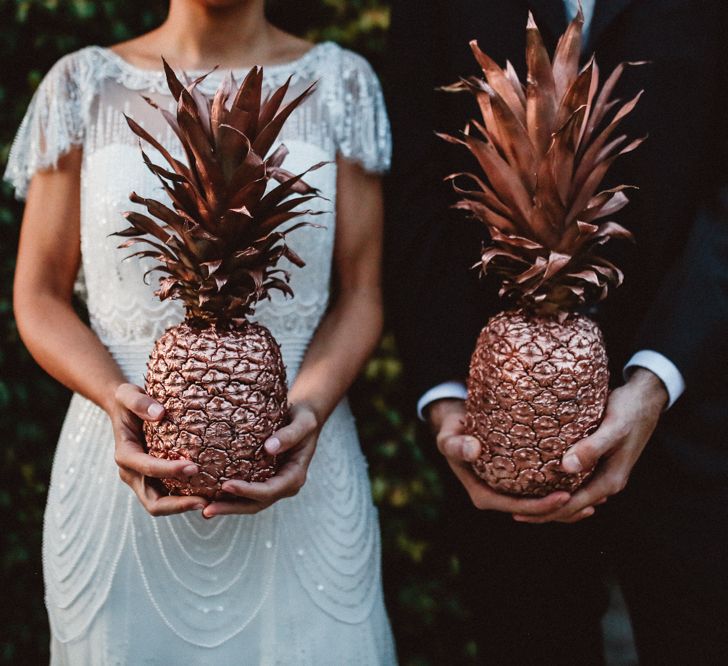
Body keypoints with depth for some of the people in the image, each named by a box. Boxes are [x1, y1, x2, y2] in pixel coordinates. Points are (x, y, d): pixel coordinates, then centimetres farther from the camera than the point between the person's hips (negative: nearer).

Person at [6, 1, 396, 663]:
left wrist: (309, 407, -16)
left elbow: (360, 293, 2)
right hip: (121, 458, 0)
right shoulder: (83, 84, 3)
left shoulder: (341, 82, 4)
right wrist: (115, 397, -16)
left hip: (294, 459, 0)